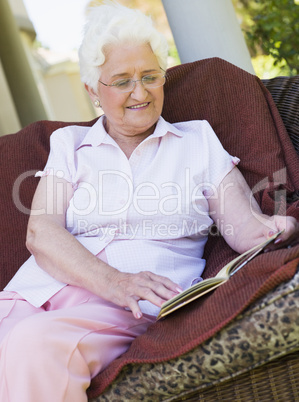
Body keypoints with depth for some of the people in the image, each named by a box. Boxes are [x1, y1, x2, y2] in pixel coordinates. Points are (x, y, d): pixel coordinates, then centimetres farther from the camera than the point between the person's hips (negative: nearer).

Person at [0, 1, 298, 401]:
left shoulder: (198, 140, 19)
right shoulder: (69, 144, 19)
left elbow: (244, 225, 8)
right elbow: (41, 233, 3)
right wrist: (111, 281, -16)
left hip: (135, 308, -2)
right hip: (39, 293, 2)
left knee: (36, 344, -33)